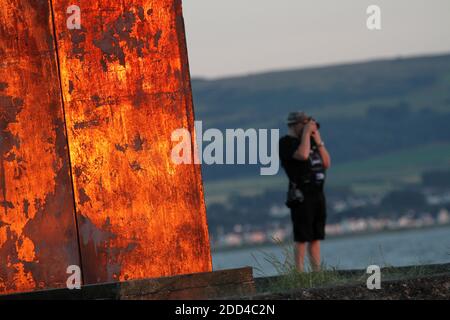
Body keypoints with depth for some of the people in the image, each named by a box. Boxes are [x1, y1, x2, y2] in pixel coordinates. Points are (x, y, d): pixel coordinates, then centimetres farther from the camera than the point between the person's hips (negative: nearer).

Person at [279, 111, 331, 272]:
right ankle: (300, 274, -9)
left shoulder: (310, 140, 20)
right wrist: (306, 133, -12)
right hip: (302, 195, -8)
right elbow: (302, 154, -23)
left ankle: (317, 272, 7)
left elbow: (327, 163, 16)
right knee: (302, 237, -9)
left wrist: (318, 142, 6)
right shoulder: (286, 143, -4)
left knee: (316, 236, 7)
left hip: (318, 193, 8)